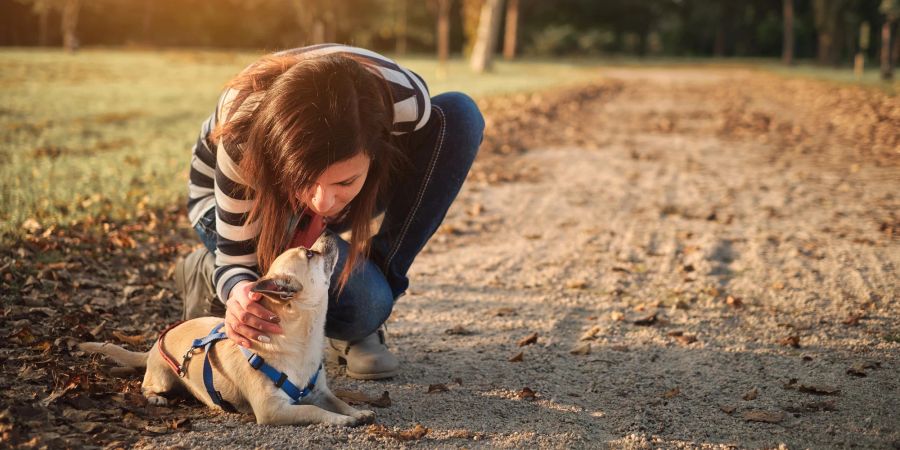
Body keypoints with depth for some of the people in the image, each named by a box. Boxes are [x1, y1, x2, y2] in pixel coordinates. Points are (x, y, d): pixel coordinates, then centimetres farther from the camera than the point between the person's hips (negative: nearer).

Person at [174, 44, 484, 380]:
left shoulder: (404, 101, -36)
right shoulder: (243, 135, -41)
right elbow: (237, 256, -29)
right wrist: (239, 289, -54)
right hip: (243, 199, -3)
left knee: (459, 116, -24)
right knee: (358, 300, -31)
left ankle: (379, 282, -13)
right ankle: (208, 274, -2)